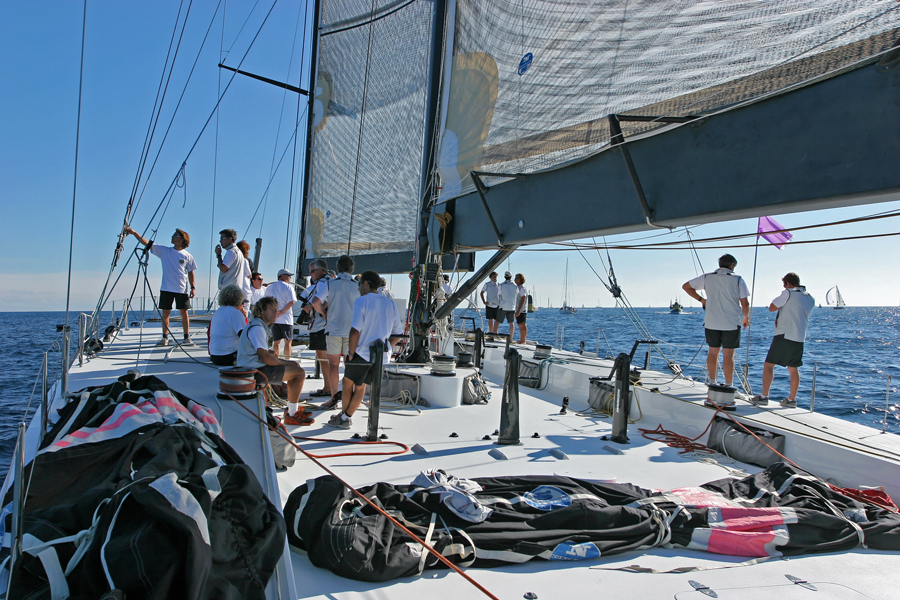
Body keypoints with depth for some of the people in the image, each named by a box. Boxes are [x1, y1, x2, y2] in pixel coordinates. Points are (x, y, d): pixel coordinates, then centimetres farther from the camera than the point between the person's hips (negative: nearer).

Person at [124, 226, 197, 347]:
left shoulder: (187, 256, 2)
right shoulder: (164, 251, 5)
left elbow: (190, 272, 7)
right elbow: (146, 243, 0)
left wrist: (192, 287, 3)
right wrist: (134, 233, -10)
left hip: (182, 289, -2)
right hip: (166, 288, 2)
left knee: (184, 312, 0)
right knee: (165, 312, 4)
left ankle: (187, 338, 7)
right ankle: (165, 338, 13)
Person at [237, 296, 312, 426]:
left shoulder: (262, 326, 16)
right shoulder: (257, 328, -19)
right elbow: (265, 358, -24)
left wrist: (270, 352, 7)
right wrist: (285, 363, -9)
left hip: (253, 366, 11)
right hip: (256, 371, -11)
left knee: (296, 366, 19)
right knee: (299, 372, -12)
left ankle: (291, 408, 24)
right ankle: (291, 415, -5)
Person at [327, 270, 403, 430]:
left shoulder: (361, 301, -10)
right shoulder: (390, 304, 8)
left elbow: (355, 330, -19)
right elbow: (397, 334, 10)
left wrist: (351, 353, -10)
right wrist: (384, 348, 14)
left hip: (362, 353, -6)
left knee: (348, 382, 15)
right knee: (361, 386, 19)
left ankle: (344, 416, 22)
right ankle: (346, 416, 24)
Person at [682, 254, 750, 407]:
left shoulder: (707, 278, 4)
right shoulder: (737, 280, -4)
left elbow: (686, 286, 12)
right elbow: (745, 304, -4)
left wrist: (701, 299, 17)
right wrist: (746, 318, 14)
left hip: (711, 322, 3)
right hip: (731, 323, -3)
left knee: (713, 352, 14)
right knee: (728, 355, 1)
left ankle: (712, 385, 19)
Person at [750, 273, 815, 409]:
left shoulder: (788, 293, -9)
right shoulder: (810, 299, 14)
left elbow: (771, 308, -3)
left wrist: (781, 296, 10)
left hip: (784, 336, -7)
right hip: (800, 338, 7)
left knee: (769, 365, -3)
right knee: (793, 368, 14)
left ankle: (764, 396, -7)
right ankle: (792, 399, 15)